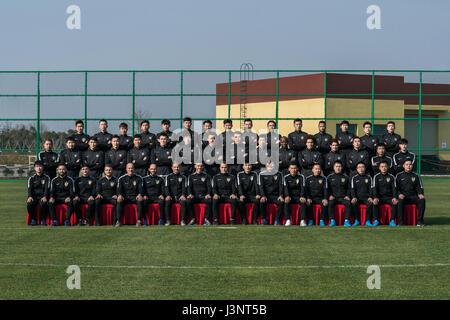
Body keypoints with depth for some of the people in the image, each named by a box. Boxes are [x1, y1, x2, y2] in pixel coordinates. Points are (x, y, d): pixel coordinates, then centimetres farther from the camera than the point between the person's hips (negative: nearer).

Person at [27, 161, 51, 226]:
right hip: (34, 197, 2)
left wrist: (45, 197, -24)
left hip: (42, 197, -2)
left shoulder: (46, 178, 8)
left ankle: (43, 220, -15)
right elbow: (30, 188, 0)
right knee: (29, 204, -32)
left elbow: (47, 188, -4)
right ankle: (33, 220, -11)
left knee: (43, 203, -37)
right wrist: (30, 197, -21)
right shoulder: (31, 178, 14)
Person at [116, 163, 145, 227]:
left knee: (140, 200, -34)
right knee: (119, 201, -33)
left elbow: (141, 188, 1)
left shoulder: (139, 178, 11)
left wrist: (140, 194, -24)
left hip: (135, 197, 0)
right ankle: (118, 221, -34)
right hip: (125, 197, 0)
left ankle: (139, 220, -34)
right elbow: (119, 189, 1)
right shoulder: (121, 179, 12)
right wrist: (119, 195, -24)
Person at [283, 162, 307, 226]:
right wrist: (287, 196, -29)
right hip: (290, 197, 0)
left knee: (303, 201, -33)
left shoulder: (301, 177, 6)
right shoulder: (286, 177, 7)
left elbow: (303, 187, -6)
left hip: (298, 197, 0)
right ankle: (288, 220, -34)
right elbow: (286, 187, -8)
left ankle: (302, 220, -35)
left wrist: (302, 197, -26)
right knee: (286, 201, -33)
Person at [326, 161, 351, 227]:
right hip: (333, 197, 0)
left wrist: (347, 195, -1)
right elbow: (327, 188, 12)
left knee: (348, 203, -30)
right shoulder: (330, 177, 11)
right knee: (330, 203, -32)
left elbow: (349, 188, 15)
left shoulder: (345, 177, 12)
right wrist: (330, 195, -4)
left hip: (343, 197, 0)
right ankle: (332, 221, -28)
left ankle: (346, 221, -27)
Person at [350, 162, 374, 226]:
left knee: (370, 203, -32)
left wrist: (370, 197, -11)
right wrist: (354, 197, -14)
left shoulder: (369, 177, 10)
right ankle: (357, 220, -21)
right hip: (358, 197, 0)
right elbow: (353, 189, 5)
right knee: (354, 203, -32)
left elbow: (371, 188, 6)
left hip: (366, 197, 0)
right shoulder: (354, 178, 10)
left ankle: (368, 221, -23)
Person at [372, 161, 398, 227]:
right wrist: (375, 198, -20)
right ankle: (376, 220, -25)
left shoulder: (391, 177, 11)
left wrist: (394, 197, -16)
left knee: (395, 202, -30)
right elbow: (374, 188, -3)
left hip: (389, 197, 1)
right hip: (379, 197, -1)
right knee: (375, 203, -33)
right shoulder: (376, 177, 8)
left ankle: (392, 221, -25)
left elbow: (394, 188, 3)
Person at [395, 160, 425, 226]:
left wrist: (421, 194, -10)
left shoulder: (416, 176, 16)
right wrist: (399, 194, -16)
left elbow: (420, 187, 12)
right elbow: (396, 187, 5)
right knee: (400, 201, -37)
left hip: (413, 197, 2)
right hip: (403, 196, -2)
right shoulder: (399, 176, 11)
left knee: (422, 200, -29)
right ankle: (400, 221, -33)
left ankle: (420, 221, -24)